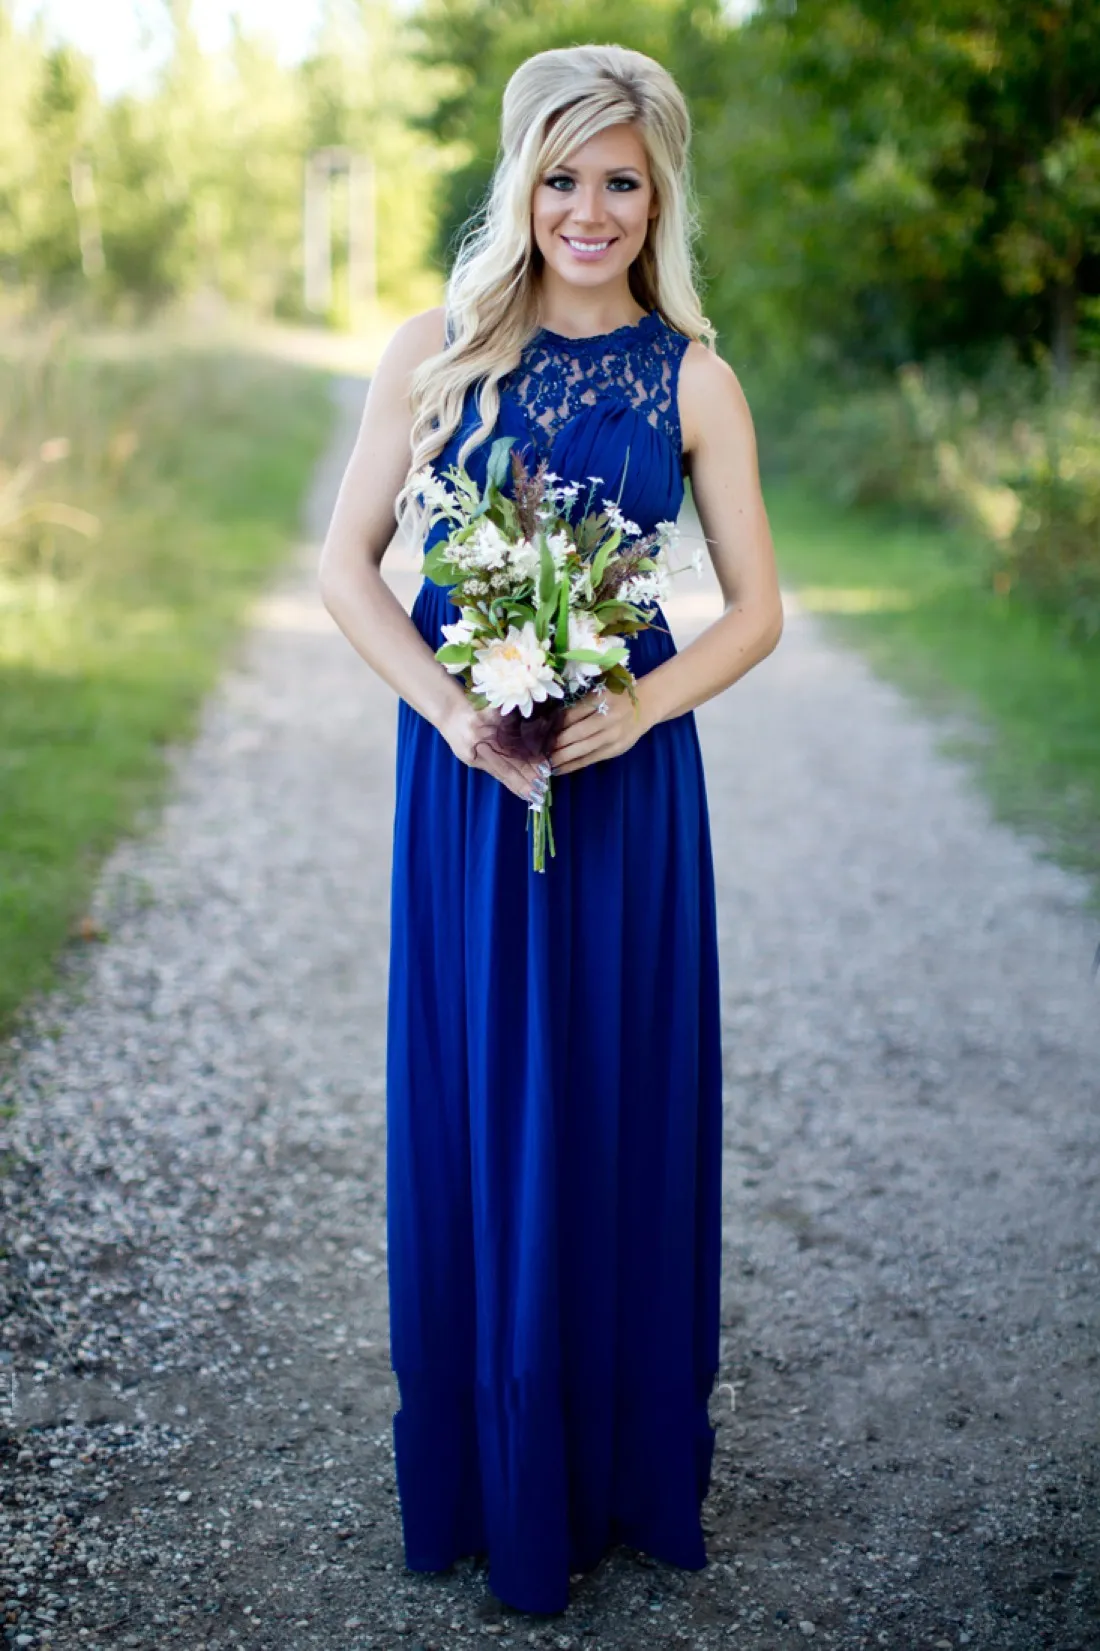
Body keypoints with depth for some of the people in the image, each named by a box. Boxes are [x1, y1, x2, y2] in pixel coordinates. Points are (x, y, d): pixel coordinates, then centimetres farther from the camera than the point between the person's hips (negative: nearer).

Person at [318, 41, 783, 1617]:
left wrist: (638, 707, -15)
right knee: (473, 1107, 8)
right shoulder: (438, 349, 1)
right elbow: (348, 560, 2)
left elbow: (755, 609, 2)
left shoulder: (691, 380, 1)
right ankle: (486, 1471, 28)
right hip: (464, 772, 0)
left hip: (627, 775, 0)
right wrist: (446, 705, -13)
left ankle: (627, 1460, 29)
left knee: (625, 1104, 8)